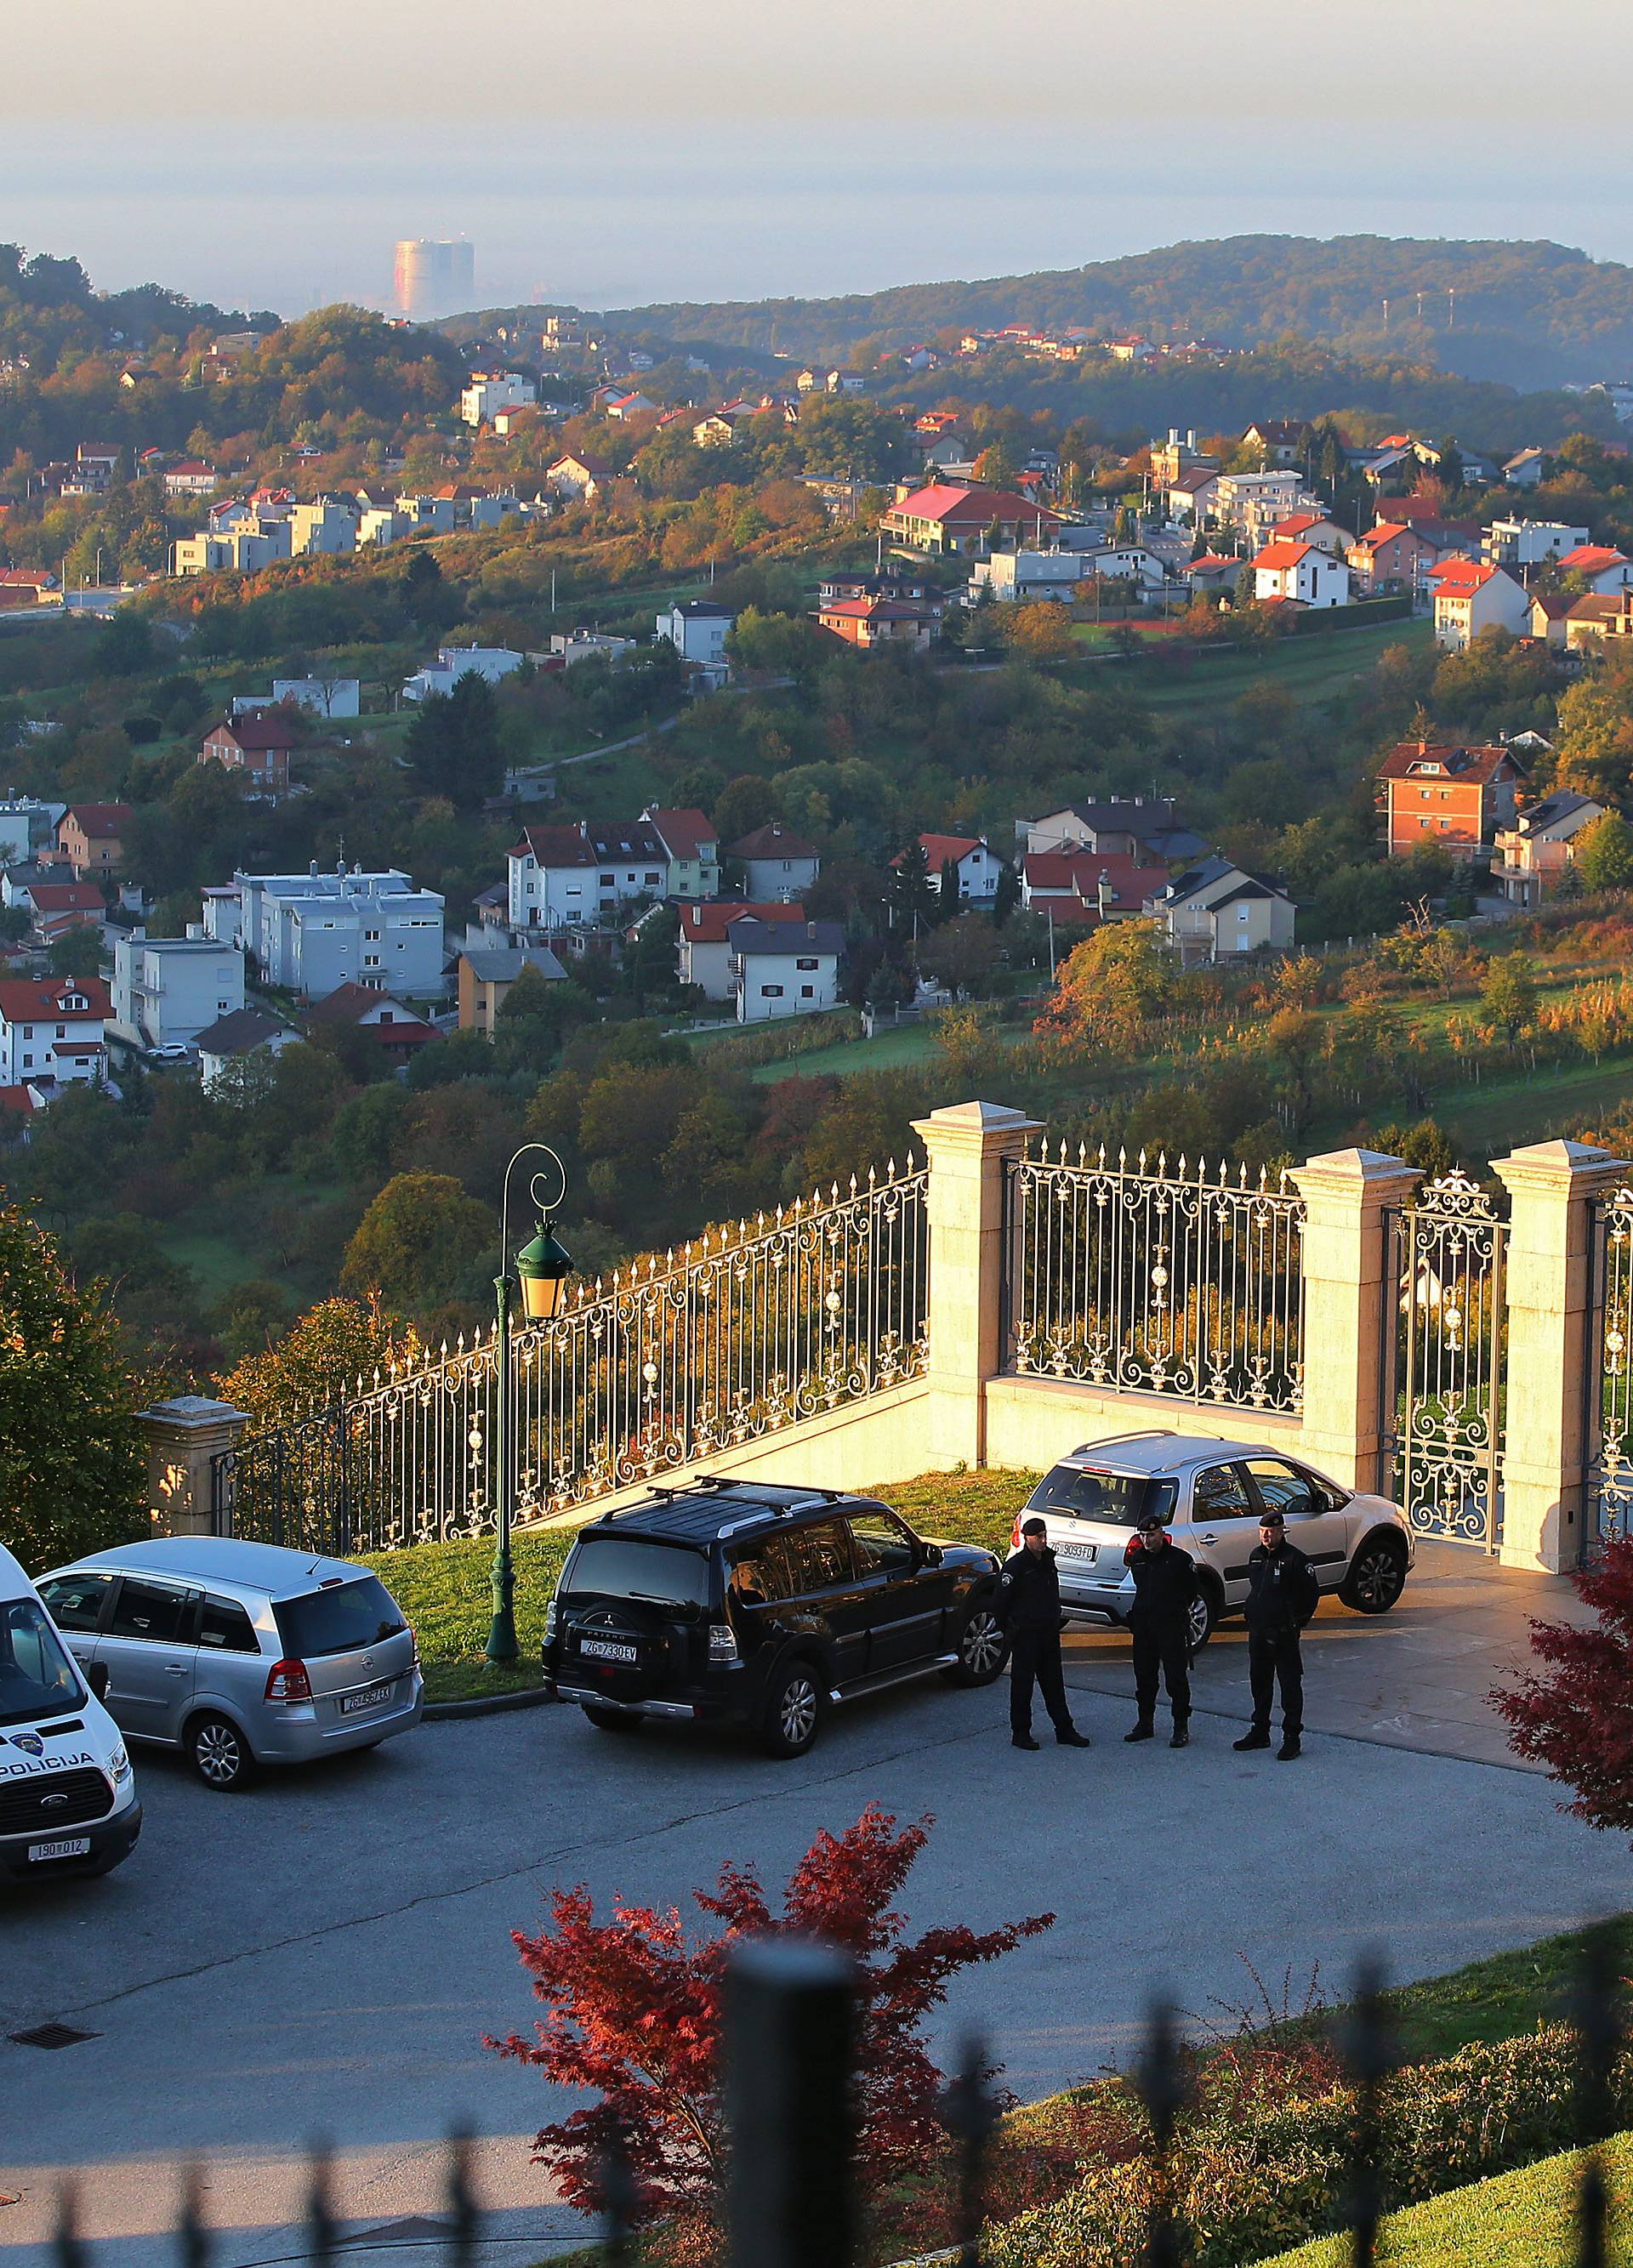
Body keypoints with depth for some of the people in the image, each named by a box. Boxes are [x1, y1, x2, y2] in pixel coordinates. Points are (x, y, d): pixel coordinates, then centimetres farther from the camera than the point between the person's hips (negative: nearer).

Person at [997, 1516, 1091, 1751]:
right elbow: (1003, 1600, -10)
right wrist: (1008, 1629, -6)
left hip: (1048, 1632, 7)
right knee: (1022, 1683, 0)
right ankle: (1020, 1732, 6)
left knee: (1054, 1683, 10)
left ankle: (1064, 1729, 14)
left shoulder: (1047, 1561, 12)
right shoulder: (1015, 1565, -12)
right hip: (1024, 1634, -7)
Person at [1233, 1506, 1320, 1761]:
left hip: (1284, 1634, -7)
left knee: (1290, 1685, -2)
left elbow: (1311, 1593, -8)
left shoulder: (1294, 1558, -10)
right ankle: (1259, 1732, 26)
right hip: (1258, 1632, 7)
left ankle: (1292, 1737, 2)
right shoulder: (1255, 1556, 11)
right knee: (1259, 1683, 15)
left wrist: (1296, 1622, -7)